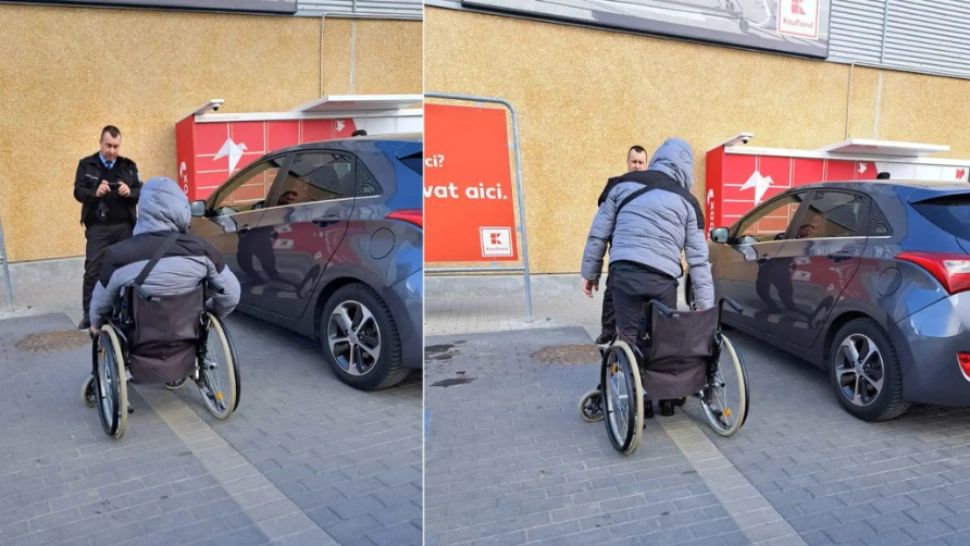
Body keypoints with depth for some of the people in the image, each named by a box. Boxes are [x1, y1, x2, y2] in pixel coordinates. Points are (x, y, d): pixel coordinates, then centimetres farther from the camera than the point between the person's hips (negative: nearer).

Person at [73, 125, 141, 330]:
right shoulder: (86, 165, 6)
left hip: (124, 226, 2)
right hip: (97, 227, -1)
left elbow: (141, 192, 6)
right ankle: (88, 314, 3)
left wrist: (130, 192, -18)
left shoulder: (129, 165, 10)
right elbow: (78, 191, -2)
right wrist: (95, 193, -23)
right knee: (93, 270, -2)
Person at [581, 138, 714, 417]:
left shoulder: (625, 183, 12)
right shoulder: (687, 201, 13)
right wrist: (705, 306, 12)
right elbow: (698, 259, 10)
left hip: (625, 273, -1)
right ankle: (667, 398, 28)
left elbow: (599, 232, 12)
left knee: (630, 339, 6)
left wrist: (590, 272, 21)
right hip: (663, 278, 1)